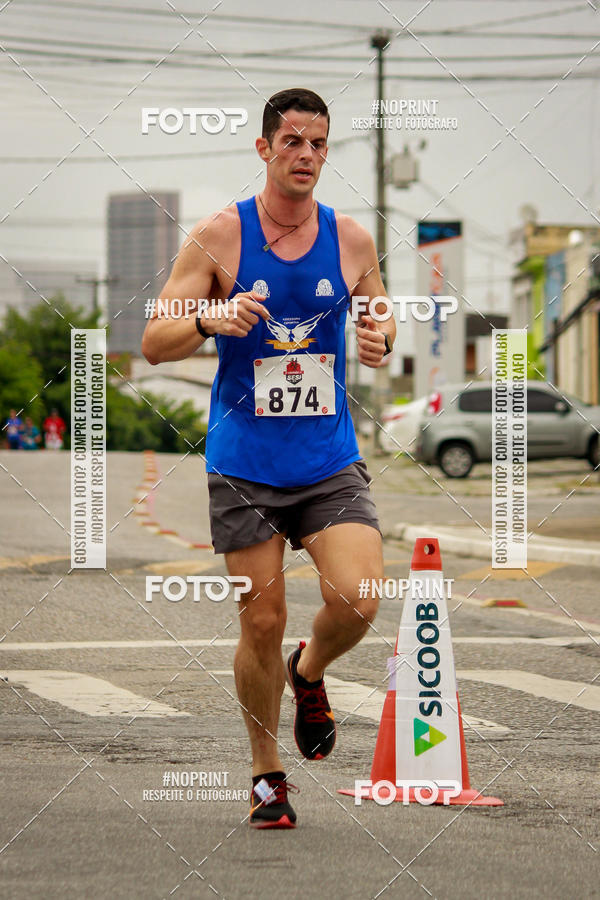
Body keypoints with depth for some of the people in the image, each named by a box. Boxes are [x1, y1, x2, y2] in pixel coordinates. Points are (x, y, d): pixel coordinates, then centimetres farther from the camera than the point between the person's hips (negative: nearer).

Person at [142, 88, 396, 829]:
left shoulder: (351, 239, 3)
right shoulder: (218, 236, -5)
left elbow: (377, 316, 19)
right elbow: (154, 344, -4)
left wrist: (379, 338, -5)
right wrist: (211, 318, -24)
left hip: (331, 462, 2)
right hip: (244, 467, -2)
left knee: (356, 601, -17)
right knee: (262, 623, 0)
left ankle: (309, 673, 17)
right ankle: (266, 770, 21)